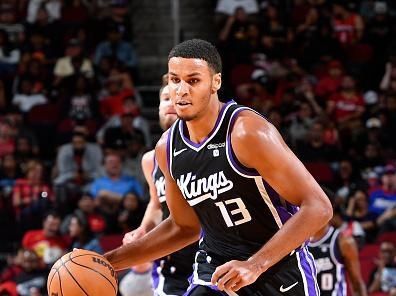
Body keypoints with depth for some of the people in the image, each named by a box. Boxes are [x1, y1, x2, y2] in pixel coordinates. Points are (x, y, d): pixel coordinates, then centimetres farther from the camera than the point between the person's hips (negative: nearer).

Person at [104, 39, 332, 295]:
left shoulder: (248, 132, -21)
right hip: (215, 271, 5)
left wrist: (255, 265, -30)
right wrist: (112, 261, 10)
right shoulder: (167, 149, 0)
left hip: (280, 269, -5)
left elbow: (318, 208, -23)